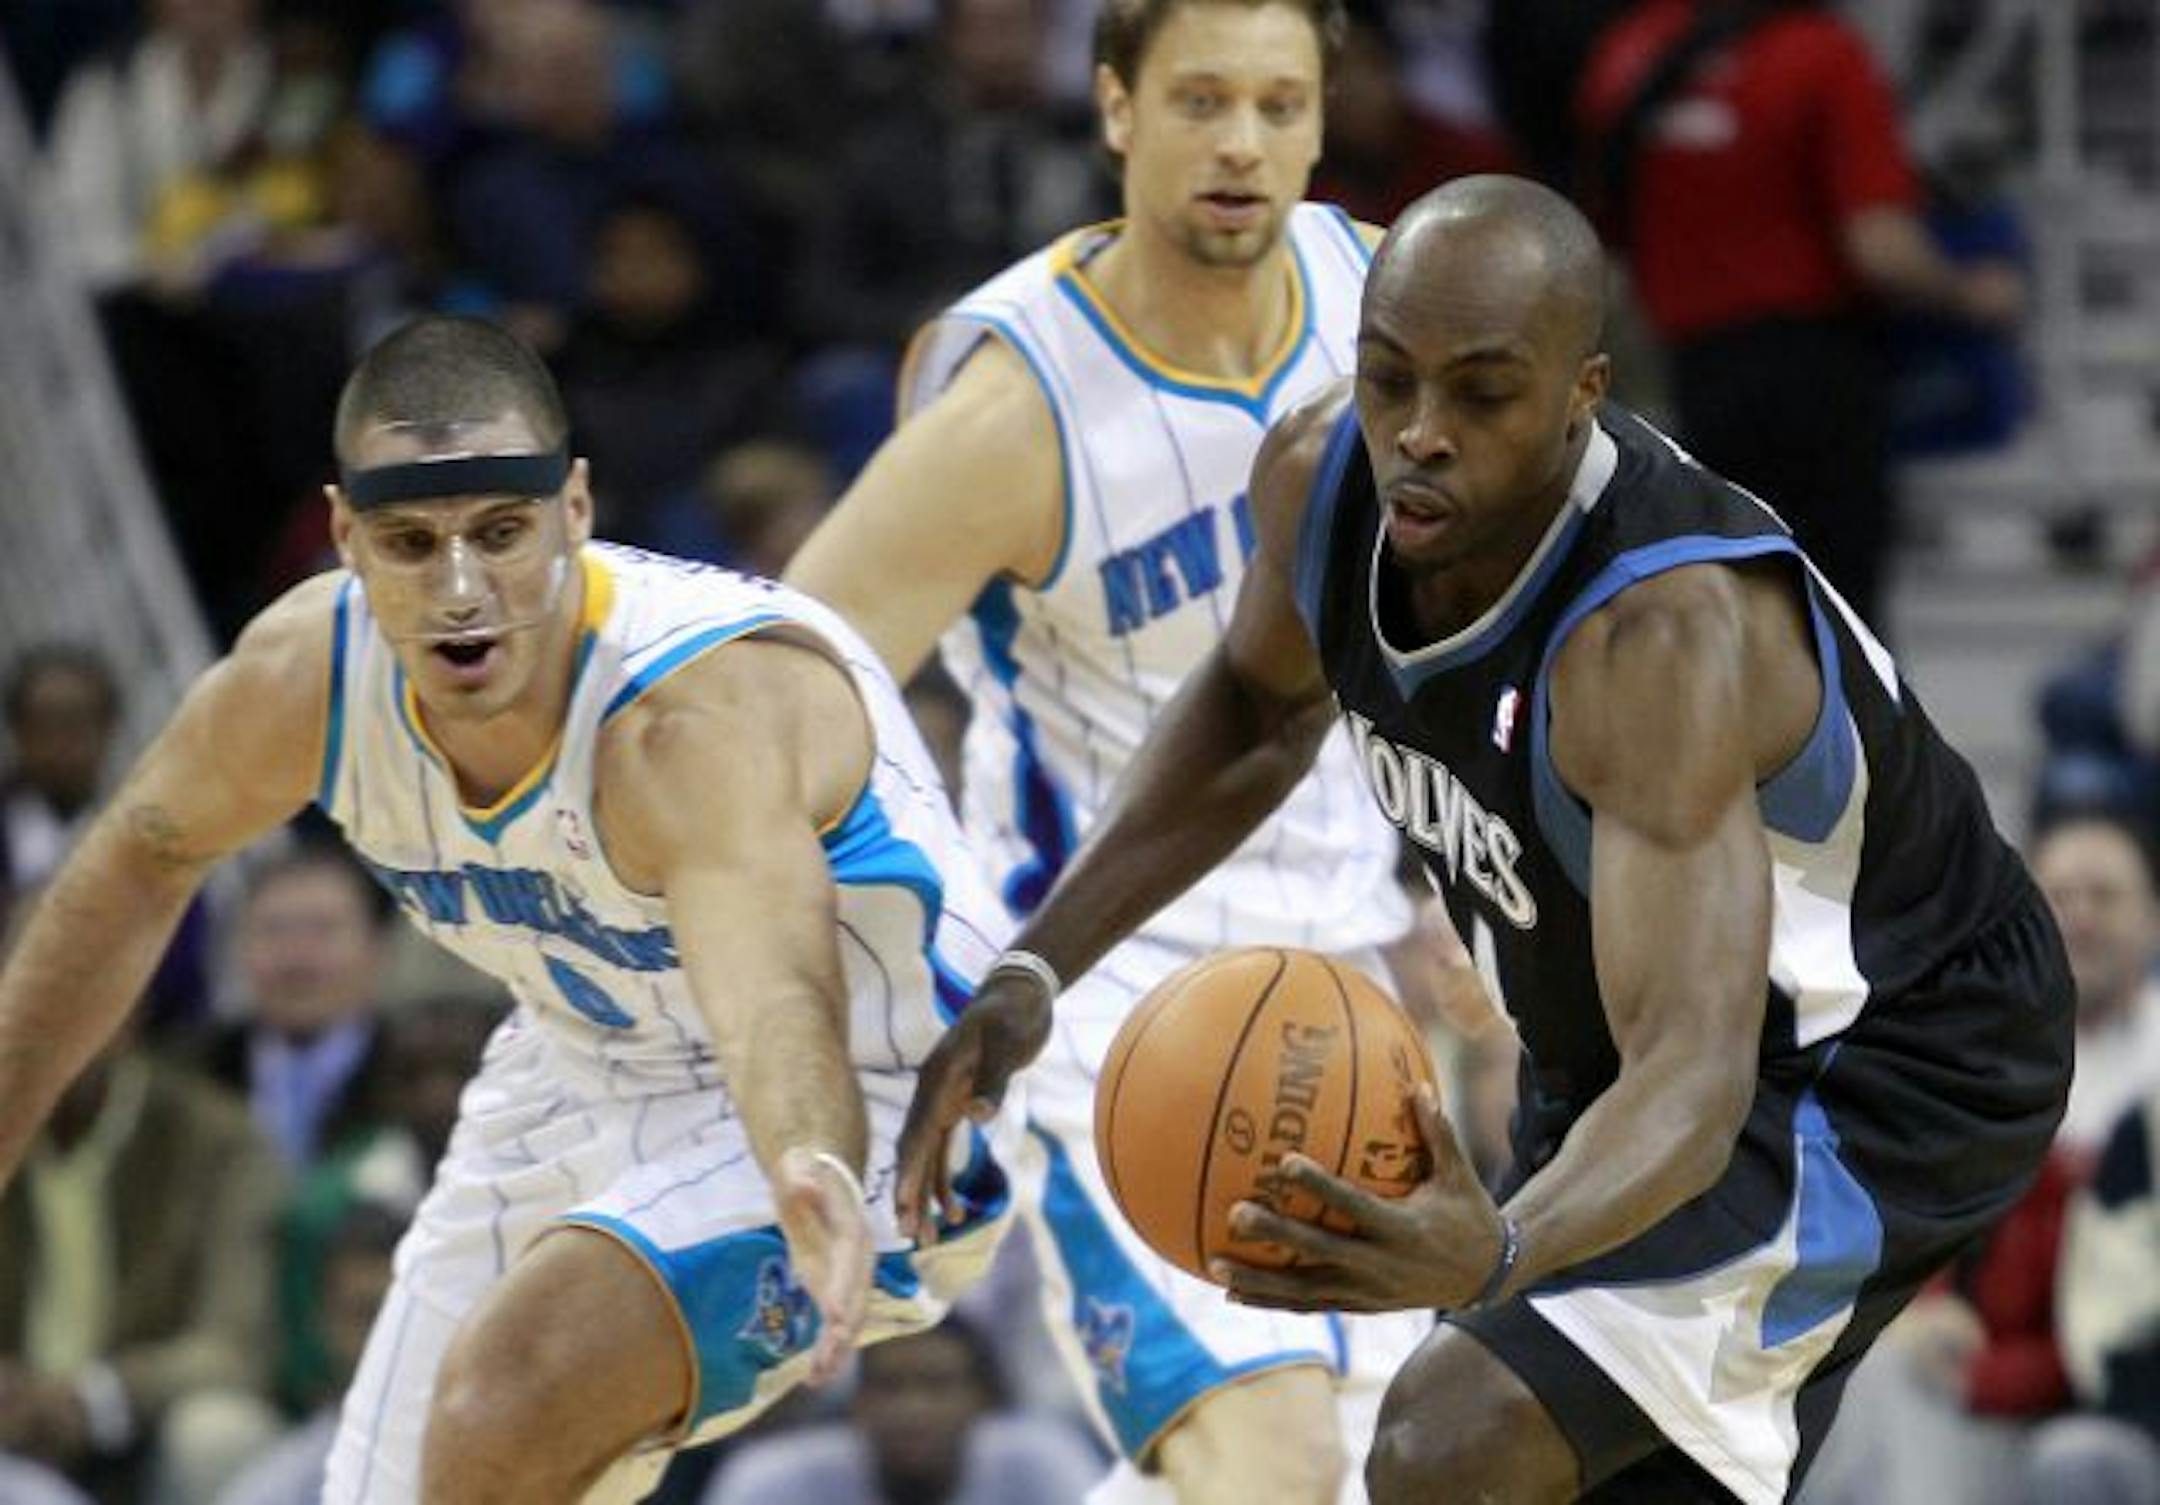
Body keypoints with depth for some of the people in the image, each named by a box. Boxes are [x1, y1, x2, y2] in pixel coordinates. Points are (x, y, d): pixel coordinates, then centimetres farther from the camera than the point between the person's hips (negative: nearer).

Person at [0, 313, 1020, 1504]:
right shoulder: (303, 677, -18)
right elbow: (146, 856, 5)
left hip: (861, 1104, -7)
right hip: (597, 1076, 7)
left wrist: (814, 1186, -76)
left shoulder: (705, 711, -37)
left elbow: (780, 1006, -54)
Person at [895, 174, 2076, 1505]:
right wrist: (1036, 972, -1)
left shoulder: (1666, 632, -38)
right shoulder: (1324, 473, -16)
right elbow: (1259, 709, 9)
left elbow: (1692, 1077, -45)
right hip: (1623, 1046, 8)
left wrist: (1502, 1253, -65)